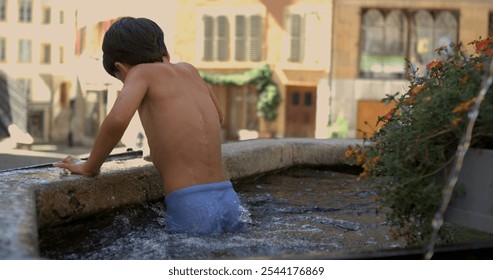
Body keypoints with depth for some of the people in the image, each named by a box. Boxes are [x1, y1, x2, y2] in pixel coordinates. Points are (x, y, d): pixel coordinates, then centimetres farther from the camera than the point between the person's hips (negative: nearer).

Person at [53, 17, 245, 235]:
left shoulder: (141, 72, 1)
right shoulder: (189, 70, 19)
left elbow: (117, 120, -20)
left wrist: (89, 167, -5)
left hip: (191, 208, -6)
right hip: (229, 201, 6)